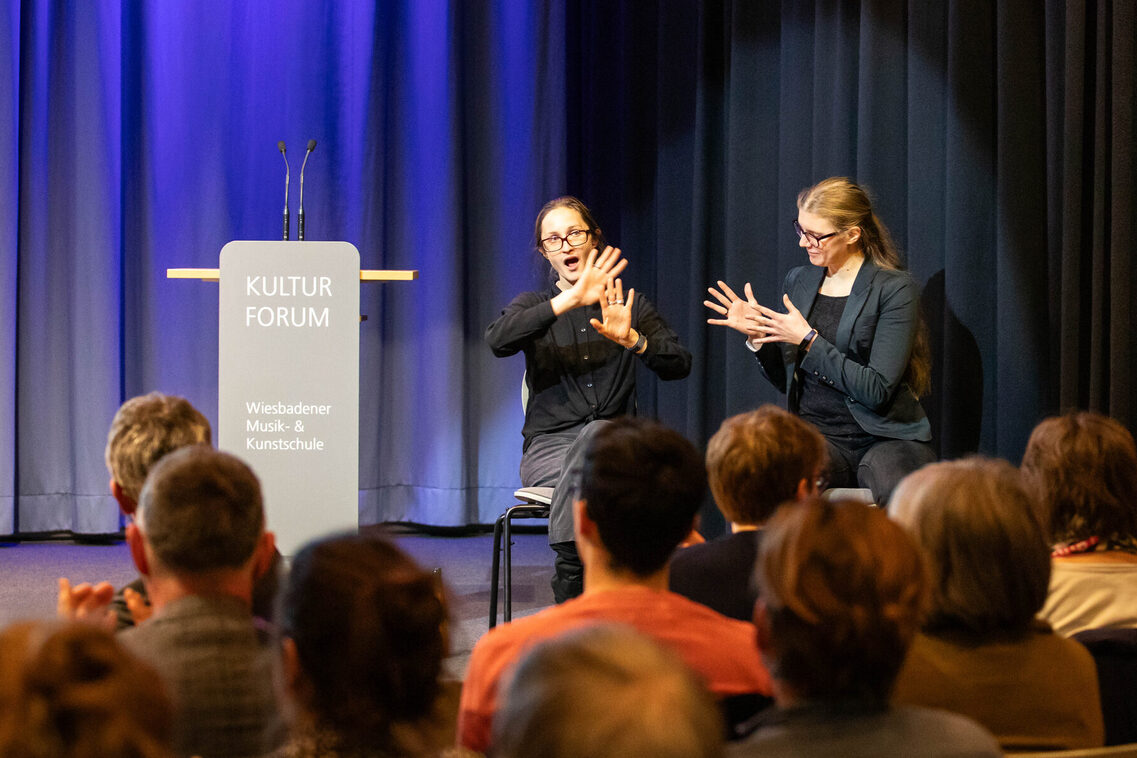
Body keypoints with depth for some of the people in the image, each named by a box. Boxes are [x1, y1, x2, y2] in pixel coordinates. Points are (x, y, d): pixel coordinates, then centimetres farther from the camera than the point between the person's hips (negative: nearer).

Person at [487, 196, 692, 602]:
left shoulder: (631, 306, 15)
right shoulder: (532, 306, 12)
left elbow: (679, 365, 1)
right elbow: (497, 339, -13)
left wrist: (632, 339, -20)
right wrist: (570, 300, -22)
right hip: (548, 446, -1)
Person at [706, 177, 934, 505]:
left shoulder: (895, 288, -5)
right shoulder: (798, 281, 13)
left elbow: (877, 390, -13)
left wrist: (807, 339, -13)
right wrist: (757, 336, 2)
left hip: (885, 438, -3)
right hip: (818, 433, 3)